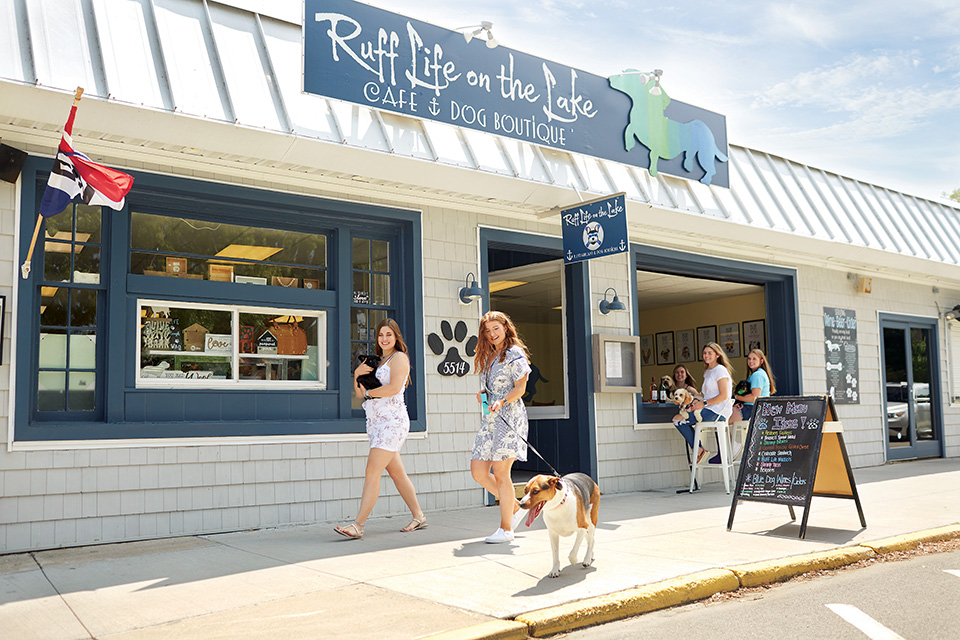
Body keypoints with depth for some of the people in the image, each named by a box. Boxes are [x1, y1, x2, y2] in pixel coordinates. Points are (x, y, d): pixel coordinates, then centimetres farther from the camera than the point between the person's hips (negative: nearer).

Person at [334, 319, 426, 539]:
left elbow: (394, 388, -19)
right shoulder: (377, 361, 20)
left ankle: (358, 525, -15)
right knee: (396, 473, 13)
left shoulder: (399, 358, -4)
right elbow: (360, 393, 16)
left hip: (392, 421, -9)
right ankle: (418, 517, 24)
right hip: (376, 422, 9)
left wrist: (370, 393, -6)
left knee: (372, 473, -14)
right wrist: (357, 374, -2)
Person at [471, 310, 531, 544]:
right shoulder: (488, 357, 20)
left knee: (500, 472, -8)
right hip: (490, 418, 8)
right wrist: (482, 394, 4)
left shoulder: (515, 353, -3)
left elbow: (520, 388, -9)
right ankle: (515, 508, 19)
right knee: (478, 471, 2)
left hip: (509, 416, -8)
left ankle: (506, 529, 2)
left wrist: (501, 401, -25)